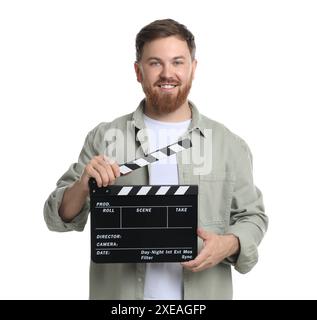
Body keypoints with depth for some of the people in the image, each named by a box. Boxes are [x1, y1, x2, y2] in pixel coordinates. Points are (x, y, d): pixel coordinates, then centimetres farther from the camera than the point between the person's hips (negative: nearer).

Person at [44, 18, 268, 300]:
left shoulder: (229, 144, 1)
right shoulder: (104, 138, -1)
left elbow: (252, 216, 6)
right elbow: (60, 217, 0)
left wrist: (229, 245, -14)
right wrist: (82, 186, -20)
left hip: (202, 294, 1)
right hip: (120, 294, 0)